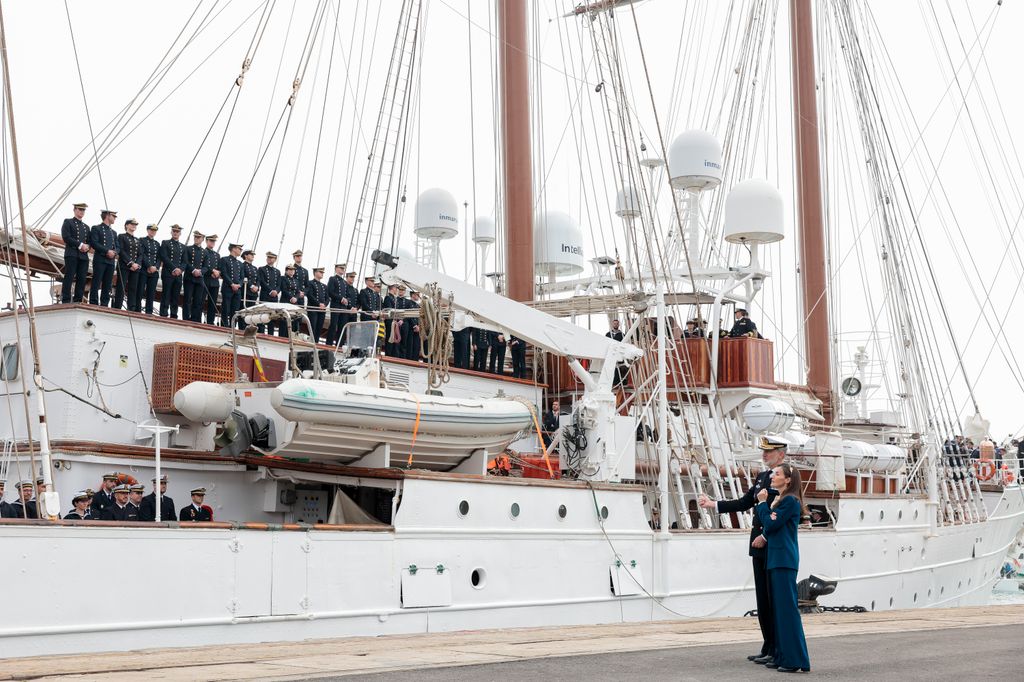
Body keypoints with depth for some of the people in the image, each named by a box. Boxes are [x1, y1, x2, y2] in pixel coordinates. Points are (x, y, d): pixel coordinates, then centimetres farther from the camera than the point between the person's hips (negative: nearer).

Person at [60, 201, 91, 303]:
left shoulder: (86, 227, 26)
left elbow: (89, 242, 23)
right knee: (69, 278, -10)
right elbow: (66, 237, -6)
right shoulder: (68, 222, 7)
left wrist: (86, 247, -2)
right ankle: (66, 301, -13)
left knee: (81, 279, -1)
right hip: (72, 254, -6)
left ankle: (77, 302, -1)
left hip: (83, 256, 6)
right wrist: (80, 245, -11)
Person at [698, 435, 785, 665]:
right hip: (759, 546, 8)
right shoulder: (762, 476, 15)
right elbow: (744, 503, 18)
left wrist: (765, 536, -18)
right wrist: (713, 504, 11)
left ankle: (777, 651, 3)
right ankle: (767, 648, 17)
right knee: (763, 600, 11)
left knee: (775, 600, -3)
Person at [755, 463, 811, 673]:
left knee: (787, 608, -8)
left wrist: (763, 503, -5)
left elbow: (770, 524, -16)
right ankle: (782, 657, 15)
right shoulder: (778, 500, 16)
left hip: (784, 560, -10)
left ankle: (795, 659, -6)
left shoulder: (790, 501, -12)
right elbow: (767, 525, 9)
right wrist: (764, 504, -4)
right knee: (778, 608, 11)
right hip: (776, 559, 10)